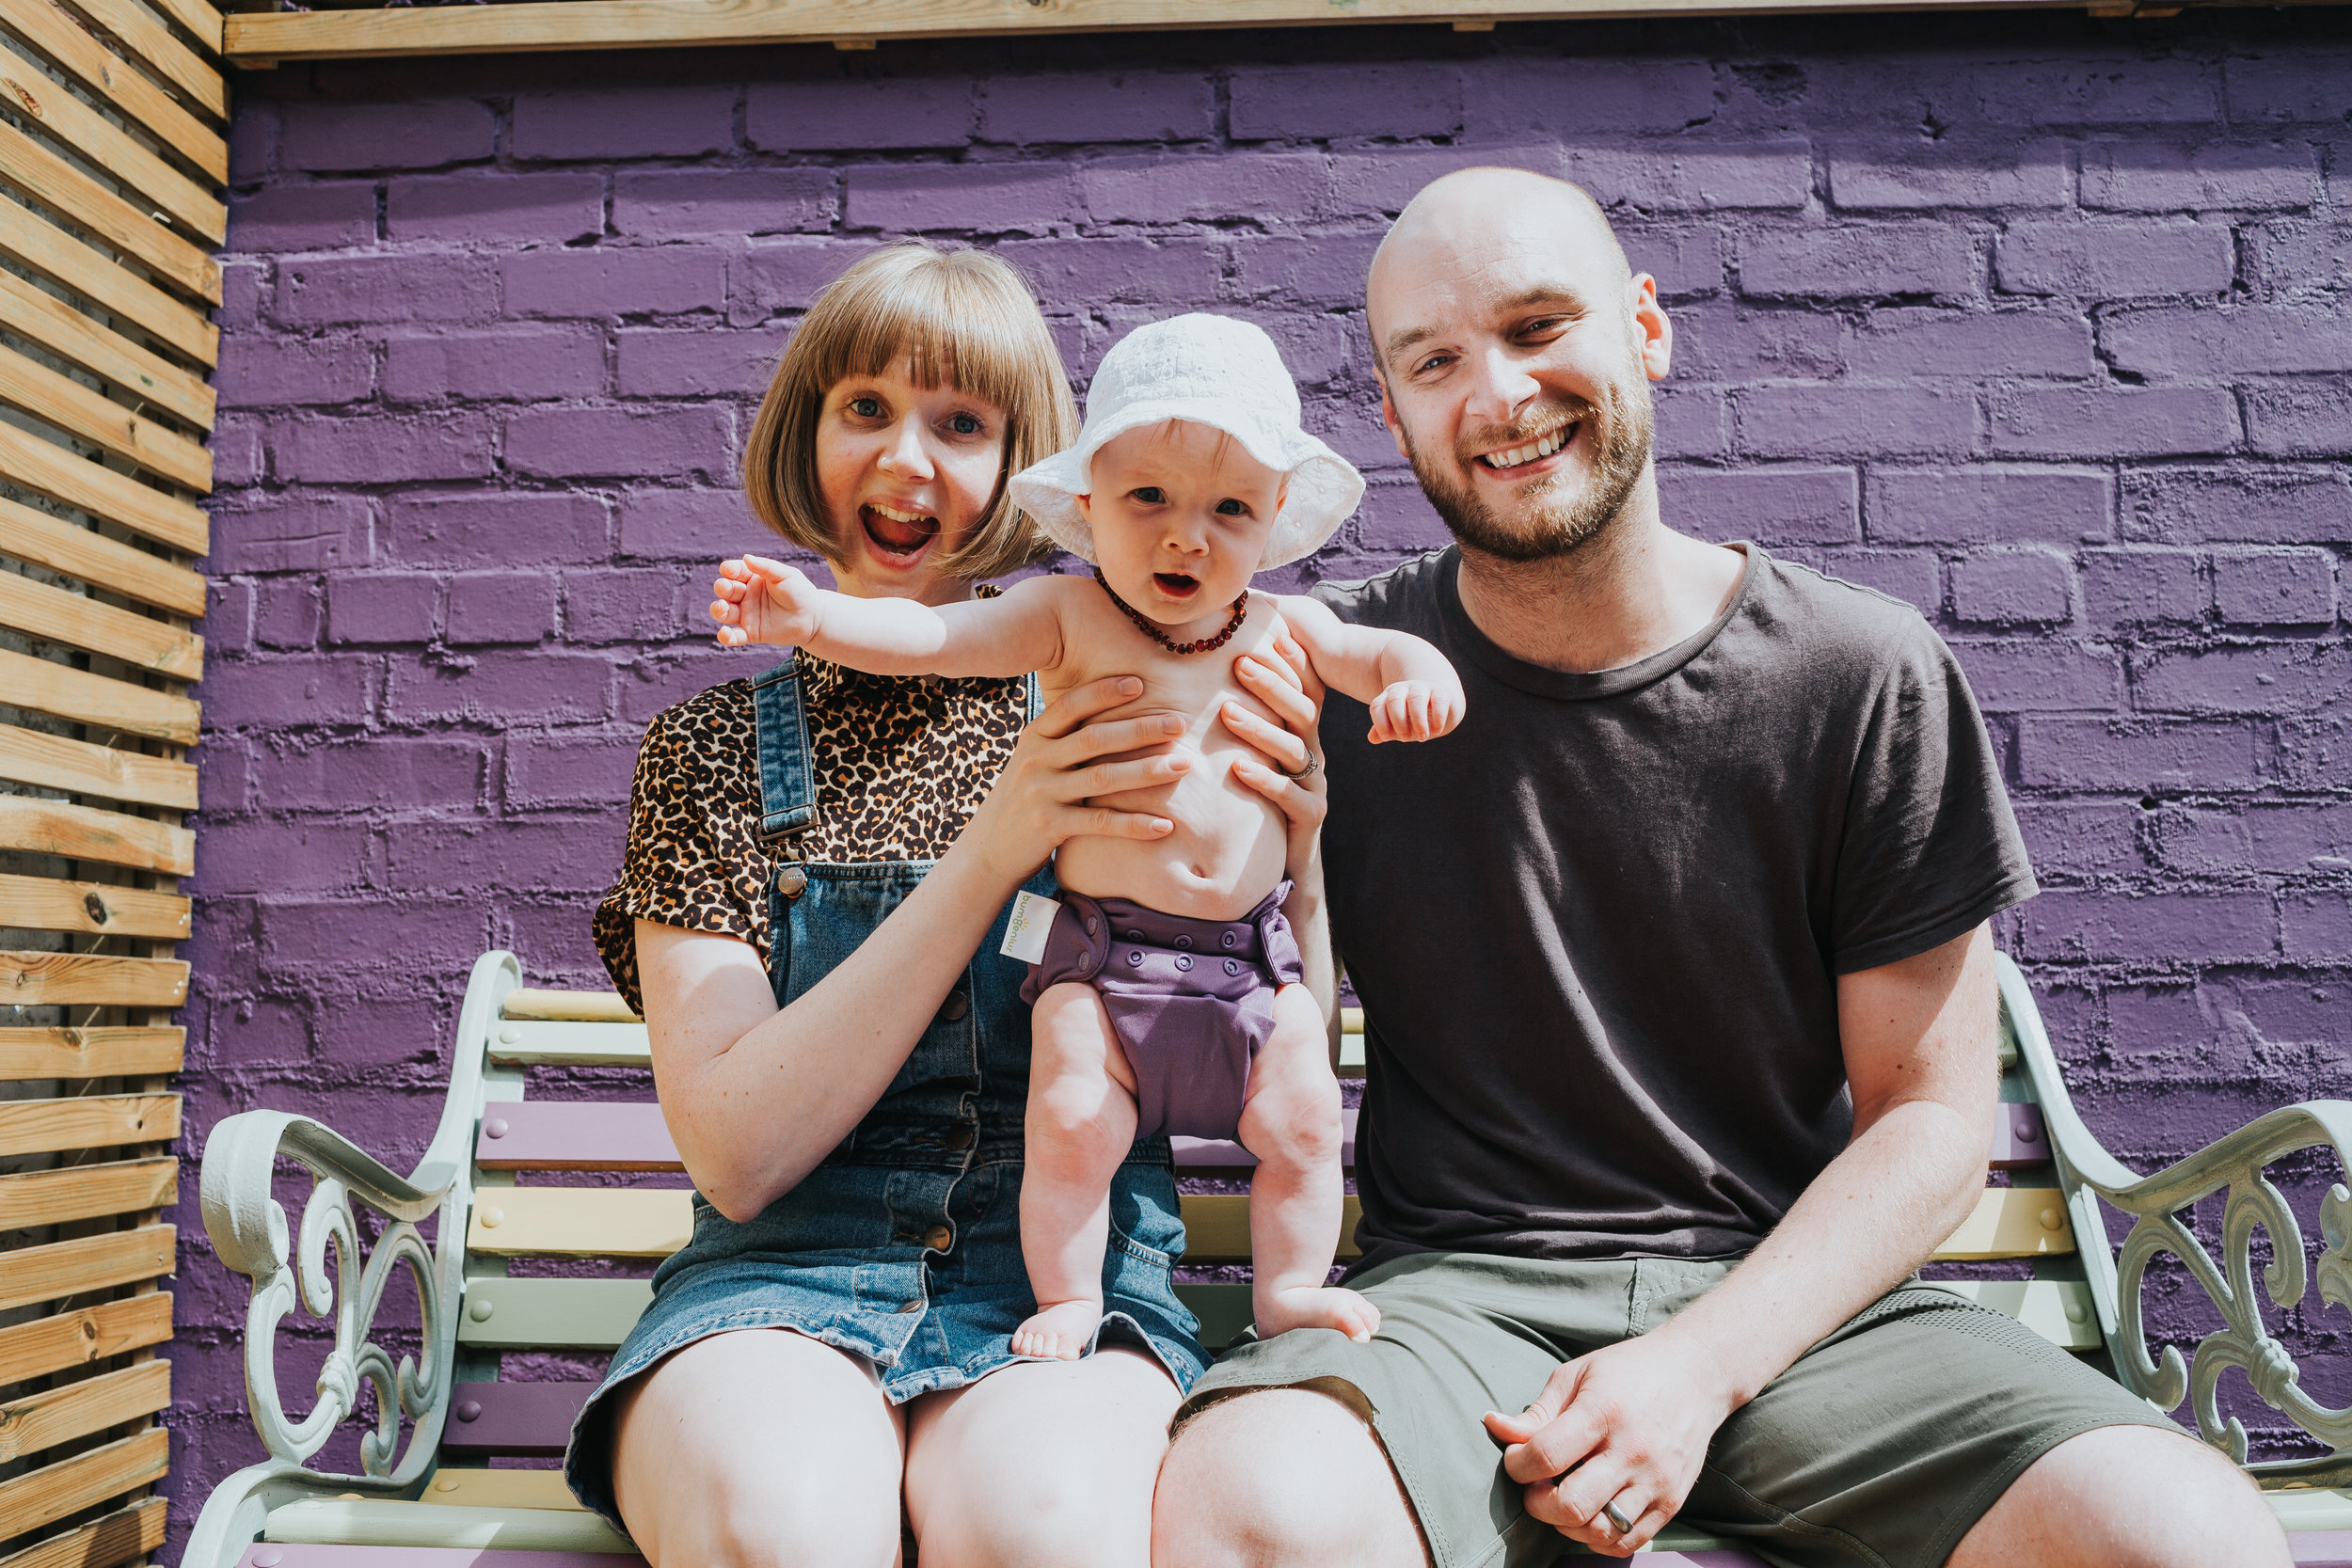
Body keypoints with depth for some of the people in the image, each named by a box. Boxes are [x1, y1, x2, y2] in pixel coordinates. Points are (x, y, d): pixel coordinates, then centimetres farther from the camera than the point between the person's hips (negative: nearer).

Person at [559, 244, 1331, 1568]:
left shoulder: (1108, 709, 8)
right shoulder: (718, 745, 7)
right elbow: (736, 1148, -6)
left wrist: (1295, 849, -12)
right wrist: (992, 853, -15)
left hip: (1070, 1275, 0)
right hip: (783, 1277, 0)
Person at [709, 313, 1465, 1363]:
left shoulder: (1282, 628, 4)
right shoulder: (1069, 618, -6)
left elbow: (1382, 652, 12)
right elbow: (929, 637, -13)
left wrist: (1420, 675, -12)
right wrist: (811, 614, -28)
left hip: (1254, 950, 4)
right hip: (1103, 947, -3)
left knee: (1303, 1121, 4)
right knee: (1070, 1120, -11)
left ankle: (1291, 1289, 25)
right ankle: (1066, 1296, 13)